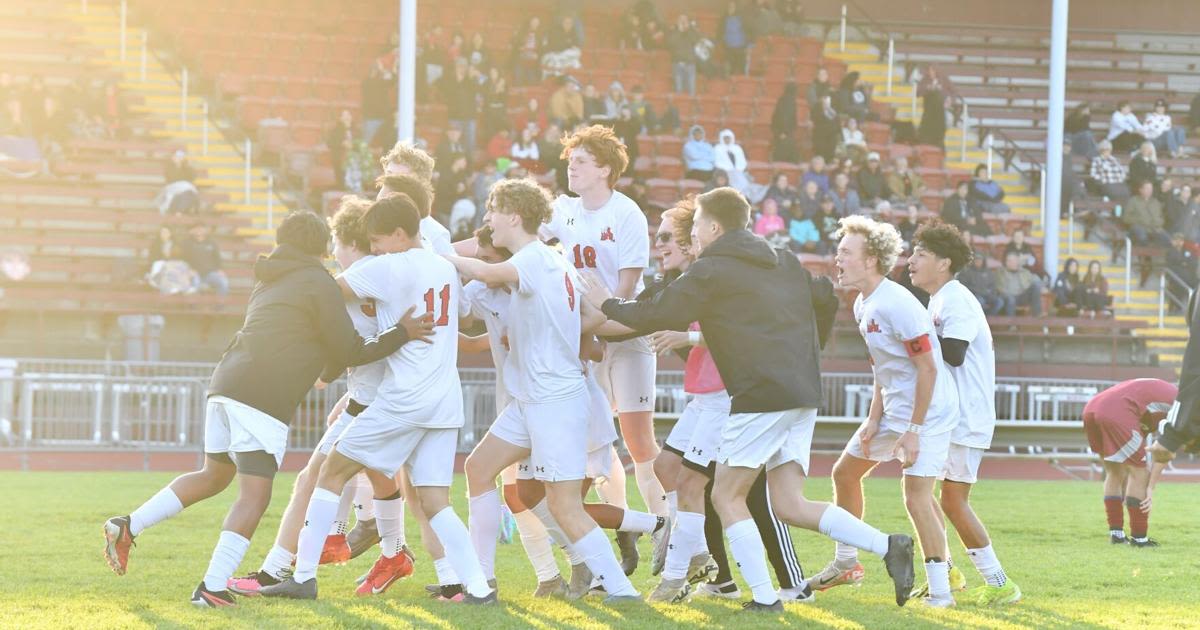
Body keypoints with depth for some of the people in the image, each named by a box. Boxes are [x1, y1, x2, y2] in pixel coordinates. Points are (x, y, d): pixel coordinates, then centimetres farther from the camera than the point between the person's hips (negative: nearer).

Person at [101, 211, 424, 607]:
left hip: (225, 385, 8)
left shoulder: (269, 284, 26)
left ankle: (128, 527, 19)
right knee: (254, 496, -7)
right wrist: (401, 333, 4)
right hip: (264, 398, -8)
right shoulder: (319, 284, 2)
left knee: (213, 476, 25)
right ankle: (213, 587, -15)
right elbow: (349, 352, 0)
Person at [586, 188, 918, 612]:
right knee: (789, 504, 6)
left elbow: (658, 314, -2)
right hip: (803, 396, 8)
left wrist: (607, 305, 15)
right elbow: (826, 299, 27)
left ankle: (764, 597, -4)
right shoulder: (785, 263, 20)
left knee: (727, 497, 4)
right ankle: (888, 546, -9)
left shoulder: (710, 271, -2)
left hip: (760, 397, -8)